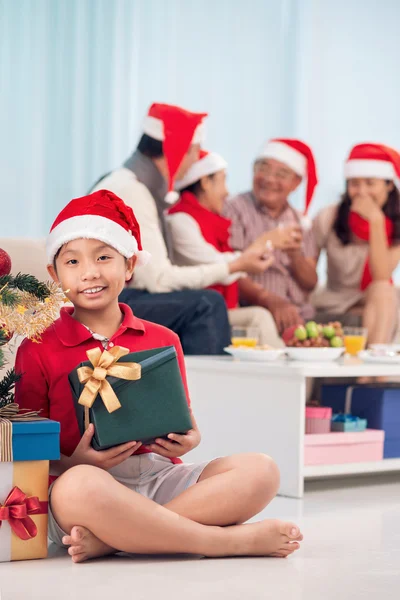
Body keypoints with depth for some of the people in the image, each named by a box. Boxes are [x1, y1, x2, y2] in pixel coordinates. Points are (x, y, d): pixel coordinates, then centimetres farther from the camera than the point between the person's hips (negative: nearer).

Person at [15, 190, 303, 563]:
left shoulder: (162, 340, 14)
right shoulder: (39, 349, 5)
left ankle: (111, 537, -27)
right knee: (77, 489, -41)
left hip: (160, 476, 5)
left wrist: (187, 441, -7)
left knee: (260, 471, -17)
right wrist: (75, 462, -17)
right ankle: (229, 541, -26)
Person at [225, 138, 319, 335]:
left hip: (301, 317, 5)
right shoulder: (236, 210, 2)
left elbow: (310, 283, 13)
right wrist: (271, 301, -25)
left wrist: (295, 255, -8)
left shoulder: (299, 221, 19)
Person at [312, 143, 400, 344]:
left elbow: (381, 277, -20)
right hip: (332, 308, 0)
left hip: (381, 307, 0)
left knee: (383, 290, -33)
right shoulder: (328, 219, -7)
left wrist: (376, 221, -25)